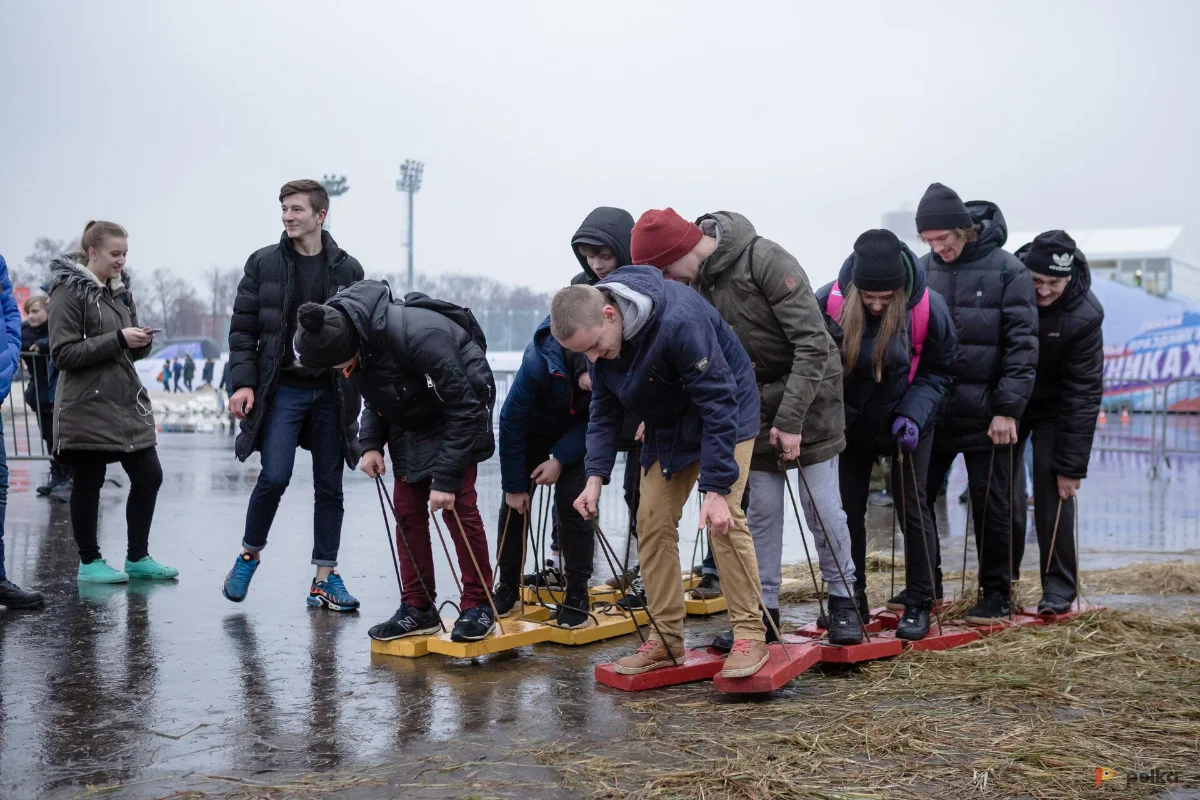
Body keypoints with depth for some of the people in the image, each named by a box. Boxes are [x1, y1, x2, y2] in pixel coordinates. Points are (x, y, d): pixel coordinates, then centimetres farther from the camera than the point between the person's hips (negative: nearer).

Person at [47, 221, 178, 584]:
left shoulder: (120, 290, 14)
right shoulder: (69, 291, -8)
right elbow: (63, 353, -15)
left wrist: (142, 343, -3)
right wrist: (118, 339, -20)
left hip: (127, 401, 7)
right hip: (87, 407, -7)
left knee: (149, 477, 5)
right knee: (88, 483, 3)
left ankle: (137, 558, 17)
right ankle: (89, 561, 17)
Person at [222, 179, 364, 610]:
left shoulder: (348, 269, 5)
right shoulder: (263, 263, 3)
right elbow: (242, 329, 3)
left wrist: (361, 393, 2)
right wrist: (243, 382, -8)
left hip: (331, 392, 2)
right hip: (281, 389, -2)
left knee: (329, 486, 5)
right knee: (275, 476, -12)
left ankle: (324, 578, 14)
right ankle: (249, 555, 13)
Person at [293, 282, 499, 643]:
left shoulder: (416, 336, -38)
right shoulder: (344, 338, -14)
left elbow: (463, 408, -30)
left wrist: (446, 477, -28)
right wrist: (371, 443, -9)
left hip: (458, 413, -7)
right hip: (409, 420, 7)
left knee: (458, 505, -12)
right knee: (407, 509, 3)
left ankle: (478, 606, -1)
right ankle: (418, 608, 11)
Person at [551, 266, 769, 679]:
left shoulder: (679, 320, -36)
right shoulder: (597, 335, -13)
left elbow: (718, 403, -31)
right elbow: (604, 409, -1)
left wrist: (716, 489, -31)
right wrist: (595, 475, -13)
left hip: (725, 413, -7)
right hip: (667, 425, 7)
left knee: (725, 520, -17)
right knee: (653, 521, 1)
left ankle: (750, 635, -6)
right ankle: (666, 639, 11)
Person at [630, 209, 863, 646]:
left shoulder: (766, 260, -24)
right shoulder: (696, 281, -4)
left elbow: (813, 343, -23)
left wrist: (791, 419, -23)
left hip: (809, 393, -5)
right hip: (755, 401, 5)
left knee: (821, 504, 0)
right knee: (762, 509, 6)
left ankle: (843, 600, 17)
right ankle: (763, 609, 14)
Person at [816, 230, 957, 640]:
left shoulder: (928, 307, -24)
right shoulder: (829, 301, -23)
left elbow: (938, 371, -9)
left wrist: (913, 414, -23)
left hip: (906, 426, -1)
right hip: (851, 425, 2)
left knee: (912, 508, 0)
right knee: (848, 510, 6)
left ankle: (919, 605, 12)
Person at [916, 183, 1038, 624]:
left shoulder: (1007, 270, -6)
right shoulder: (922, 270, 4)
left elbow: (1022, 344, -7)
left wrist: (1008, 409, -12)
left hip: (984, 415, -4)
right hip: (930, 412, 4)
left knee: (990, 505, 4)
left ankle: (996, 594, 18)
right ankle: (925, 585, 24)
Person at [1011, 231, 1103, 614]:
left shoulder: (1084, 315, -25)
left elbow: (1083, 393, -21)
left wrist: (1071, 465, -20)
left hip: (1054, 410, -2)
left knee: (1054, 490, -10)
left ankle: (1059, 586, 2)